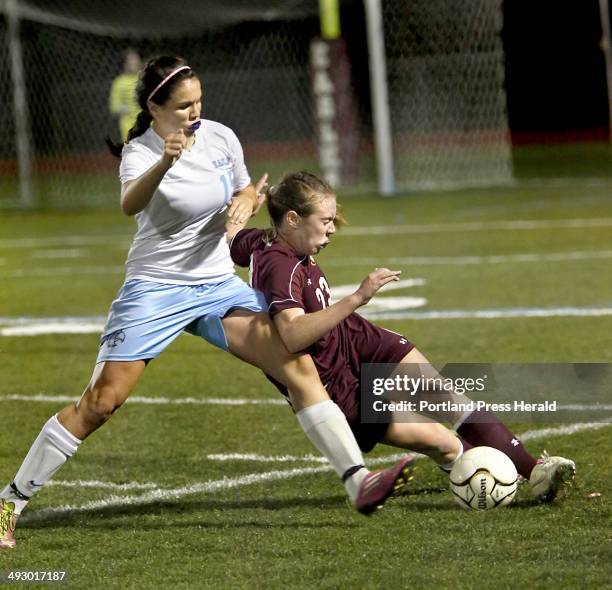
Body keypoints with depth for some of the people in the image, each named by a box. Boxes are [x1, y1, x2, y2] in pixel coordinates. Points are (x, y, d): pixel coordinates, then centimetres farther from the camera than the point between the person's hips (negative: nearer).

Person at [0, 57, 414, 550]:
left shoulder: (220, 137, -1)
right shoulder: (139, 152, -15)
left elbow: (246, 192, 18)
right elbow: (130, 203, -38)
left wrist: (246, 201, -7)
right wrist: (164, 163, -58)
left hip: (219, 285, 4)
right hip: (154, 291, -4)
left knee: (299, 365, -12)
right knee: (100, 403, -10)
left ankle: (359, 483, -12)